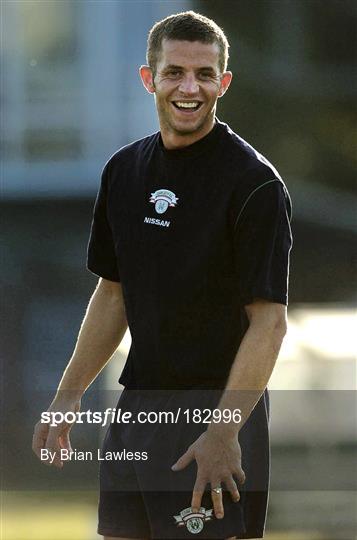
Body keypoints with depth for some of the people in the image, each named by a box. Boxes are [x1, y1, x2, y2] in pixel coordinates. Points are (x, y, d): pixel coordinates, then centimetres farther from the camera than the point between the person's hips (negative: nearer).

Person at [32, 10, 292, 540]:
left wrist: (224, 432, -24)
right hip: (138, 409, 7)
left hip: (215, 414, -7)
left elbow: (268, 319, -16)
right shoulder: (125, 170, 8)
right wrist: (67, 397, 12)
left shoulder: (253, 182, -13)